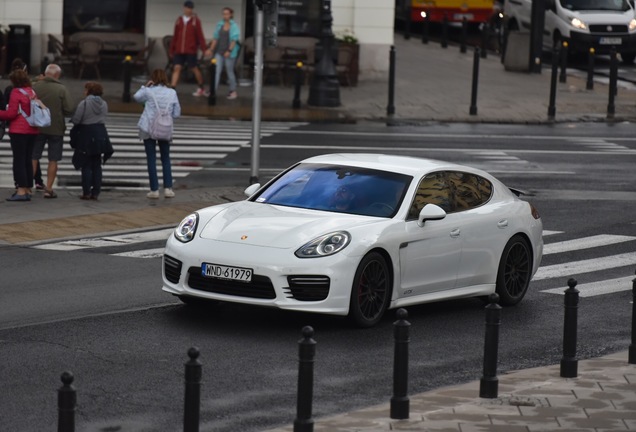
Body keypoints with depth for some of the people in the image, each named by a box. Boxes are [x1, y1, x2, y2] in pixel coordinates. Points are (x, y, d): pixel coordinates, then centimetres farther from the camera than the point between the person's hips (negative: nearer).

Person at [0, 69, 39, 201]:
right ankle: (28, 189, 13)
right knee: (28, 160, 12)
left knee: (19, 160, -5)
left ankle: (21, 191, -10)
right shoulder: (32, 92, 10)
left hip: (19, 131, -7)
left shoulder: (16, 92, -10)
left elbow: (11, 113, -13)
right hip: (32, 131, 7)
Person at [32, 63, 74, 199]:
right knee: (53, 160, 7)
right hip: (56, 128, -2)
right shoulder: (62, 89, -9)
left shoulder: (35, 87, -5)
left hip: (37, 128, 2)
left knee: (33, 157, 10)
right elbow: (69, 110, -13)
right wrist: (58, 112, 7)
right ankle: (49, 189, 6)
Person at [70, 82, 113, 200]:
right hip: (101, 135, 5)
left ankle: (86, 192, 0)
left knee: (86, 165, 2)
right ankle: (95, 192, 7)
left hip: (87, 134, -5)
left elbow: (76, 120, -14)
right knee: (97, 165, 10)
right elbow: (103, 118, 6)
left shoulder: (84, 103, -13)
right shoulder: (104, 104, 4)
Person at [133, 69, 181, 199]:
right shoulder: (172, 93, -2)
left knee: (151, 159, 5)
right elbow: (177, 113, 2)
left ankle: (154, 189, 3)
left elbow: (137, 97, 13)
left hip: (148, 129, -2)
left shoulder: (148, 91, -7)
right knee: (166, 159, 14)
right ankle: (168, 188, 8)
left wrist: (145, 86, 14)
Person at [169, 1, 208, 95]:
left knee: (194, 69, 7)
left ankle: (201, 89, 25)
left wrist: (204, 48, -14)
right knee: (177, 68, -6)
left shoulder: (195, 20, -2)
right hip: (179, 50, 3)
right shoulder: (179, 20, 9)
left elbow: (200, 36, -6)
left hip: (191, 50, -3)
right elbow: (175, 36, 12)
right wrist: (172, 50, 13)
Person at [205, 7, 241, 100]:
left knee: (230, 71, 4)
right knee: (217, 71, -4)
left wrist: (229, 51, -19)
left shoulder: (234, 26, -5)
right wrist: (211, 49, 8)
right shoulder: (219, 25, 9)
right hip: (219, 52, 4)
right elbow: (215, 38, 13)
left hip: (229, 53, -4)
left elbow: (234, 40, -10)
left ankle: (233, 91, 17)